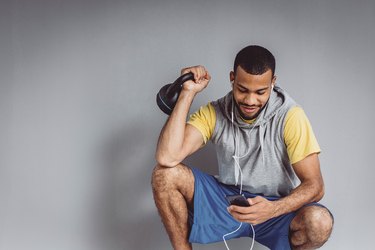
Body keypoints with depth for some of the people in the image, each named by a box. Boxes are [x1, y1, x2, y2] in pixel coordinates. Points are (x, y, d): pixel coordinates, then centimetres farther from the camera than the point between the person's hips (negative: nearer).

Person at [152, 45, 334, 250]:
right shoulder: (214, 113, -8)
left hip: (276, 205, -2)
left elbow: (314, 186, -17)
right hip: (226, 201, 2)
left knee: (319, 222, -34)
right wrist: (188, 92, -22)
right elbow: (167, 158, -23)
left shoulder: (290, 116, -15)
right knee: (165, 174, -21)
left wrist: (273, 209, -37)